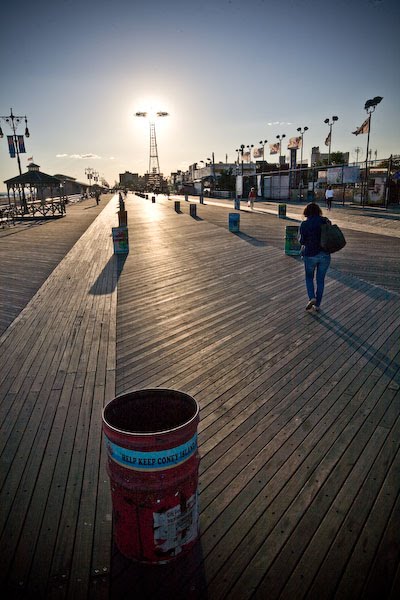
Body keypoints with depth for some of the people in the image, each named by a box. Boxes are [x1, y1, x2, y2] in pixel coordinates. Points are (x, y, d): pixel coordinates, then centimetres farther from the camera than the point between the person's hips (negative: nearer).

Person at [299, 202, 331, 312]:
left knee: (309, 277, 19)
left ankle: (312, 298, -2)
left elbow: (302, 241, -6)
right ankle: (317, 305, 17)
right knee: (320, 280, 13)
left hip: (310, 255, -2)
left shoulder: (304, 224, -10)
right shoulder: (325, 221, -1)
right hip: (325, 255, 3)